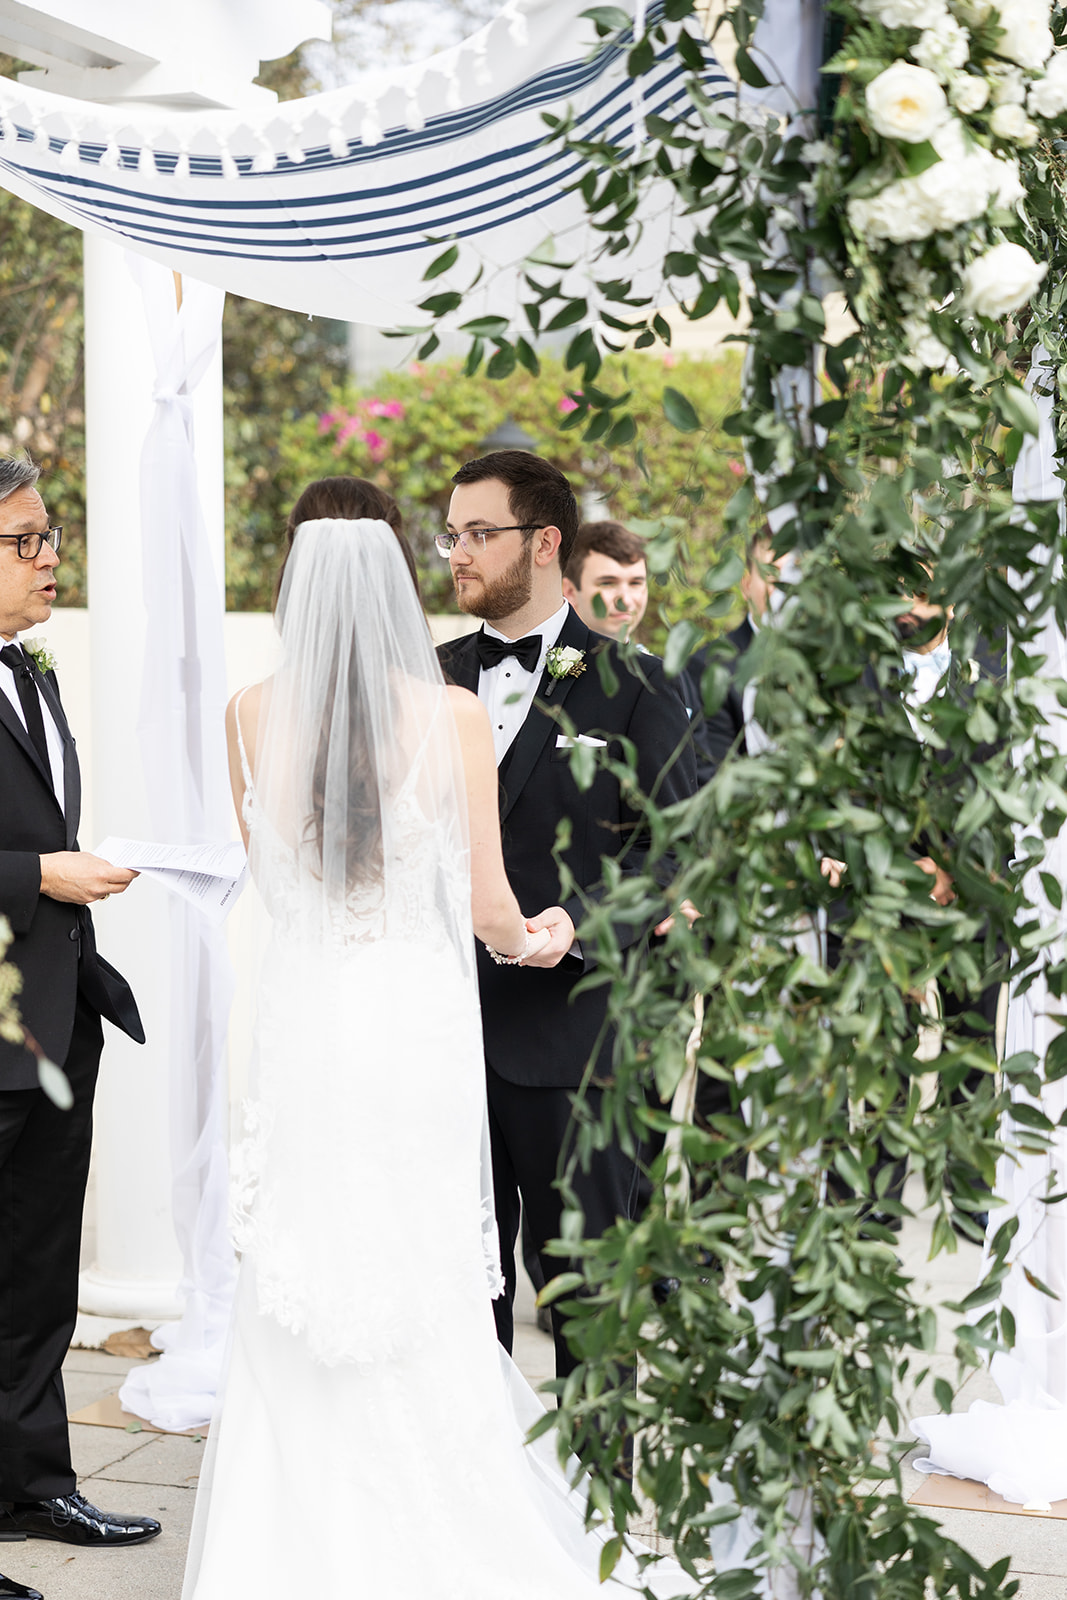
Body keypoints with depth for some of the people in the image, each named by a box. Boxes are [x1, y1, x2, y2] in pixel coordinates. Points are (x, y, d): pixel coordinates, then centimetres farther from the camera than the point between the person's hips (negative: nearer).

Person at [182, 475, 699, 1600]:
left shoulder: (251, 717, -4)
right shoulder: (454, 716, -9)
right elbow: (488, 903, -1)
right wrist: (527, 945, 21)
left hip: (302, 1024, 1)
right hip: (418, 1027, -1)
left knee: (300, 1302, 11)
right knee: (427, 1289, 11)